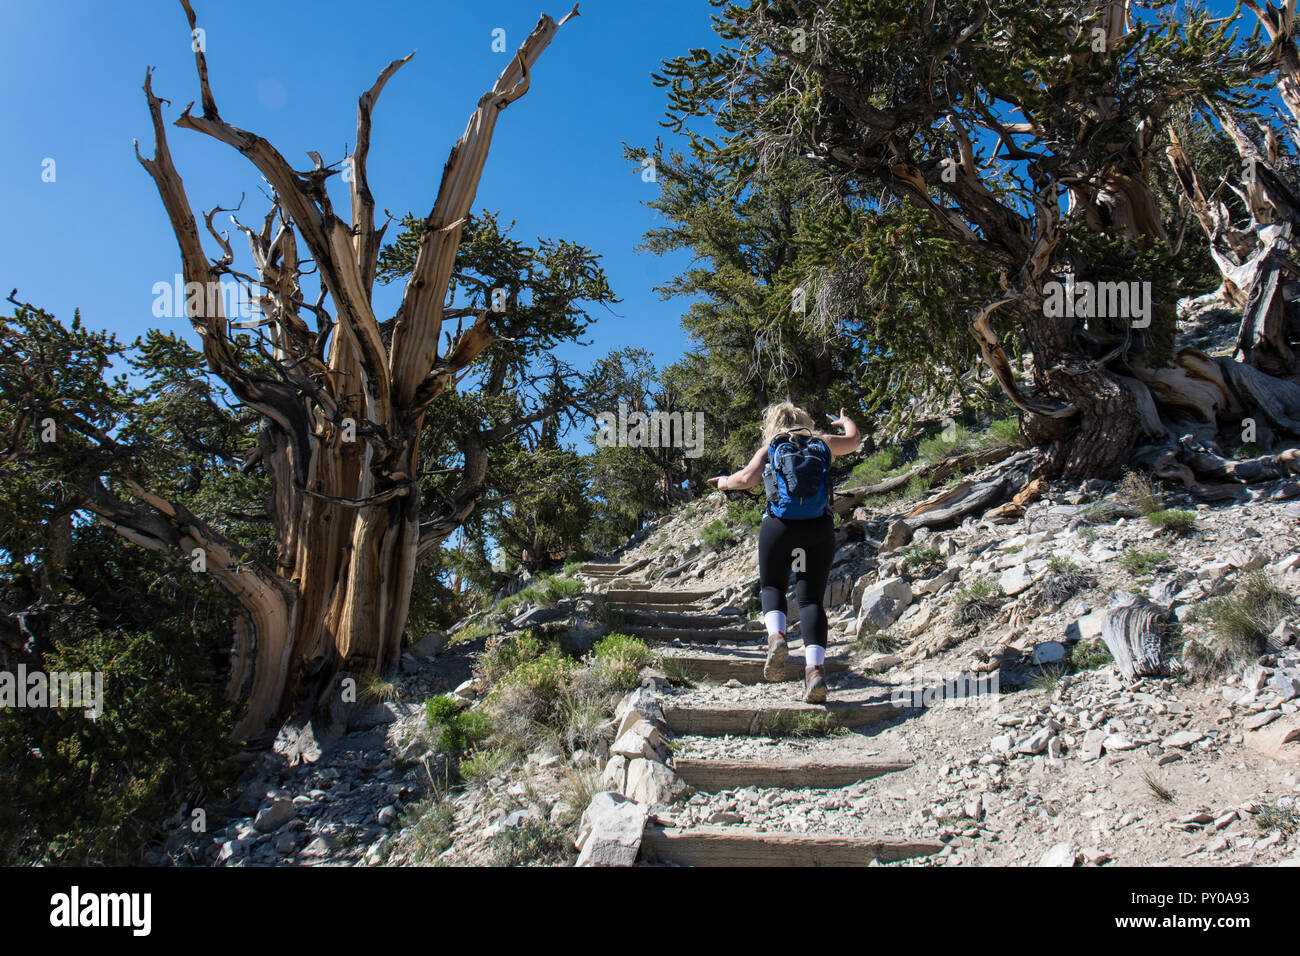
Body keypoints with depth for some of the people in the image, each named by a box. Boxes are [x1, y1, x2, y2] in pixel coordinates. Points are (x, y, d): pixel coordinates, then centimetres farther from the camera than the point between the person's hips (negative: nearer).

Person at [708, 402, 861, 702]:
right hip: (819, 528, 2)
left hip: (779, 526, -1)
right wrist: (845, 421, 58)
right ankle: (815, 666, -16)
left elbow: (747, 478, -6)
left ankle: (776, 636, -11)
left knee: (772, 587, 19)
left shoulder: (769, 449, 10)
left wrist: (725, 482, 16)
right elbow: (854, 439, 36)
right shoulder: (822, 444, 17)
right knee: (811, 599, 4)